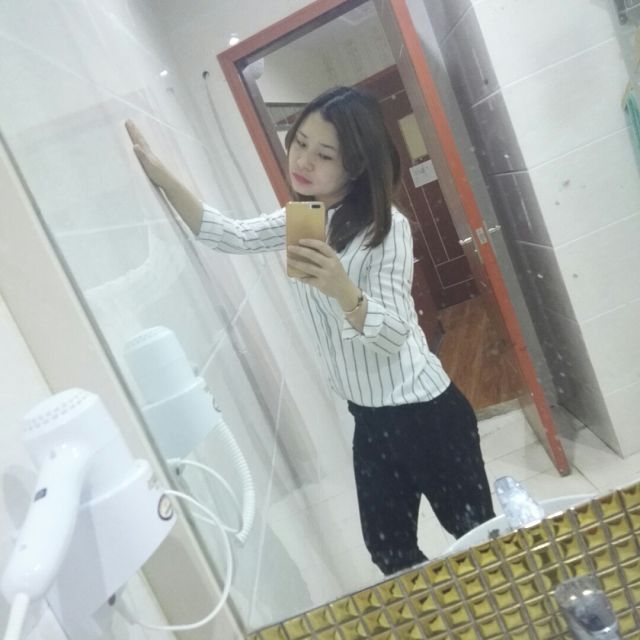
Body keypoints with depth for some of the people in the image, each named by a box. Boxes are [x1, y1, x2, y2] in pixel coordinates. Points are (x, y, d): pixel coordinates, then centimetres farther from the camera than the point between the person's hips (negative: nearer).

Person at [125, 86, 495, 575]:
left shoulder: (386, 226, -18)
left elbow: (393, 336, -23)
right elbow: (228, 234, -2)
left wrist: (341, 288, -40)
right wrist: (157, 172, -10)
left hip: (424, 412, -6)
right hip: (369, 417, 7)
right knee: (389, 551, 20)